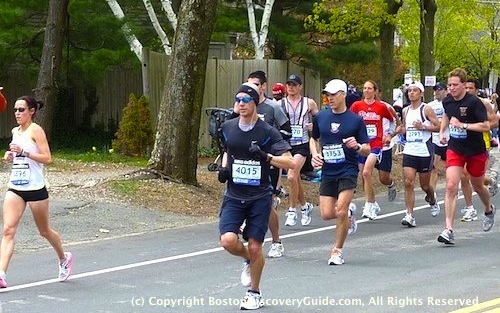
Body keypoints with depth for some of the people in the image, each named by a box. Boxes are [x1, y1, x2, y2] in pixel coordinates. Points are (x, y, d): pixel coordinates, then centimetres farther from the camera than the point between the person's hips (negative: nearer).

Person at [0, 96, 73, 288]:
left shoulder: (36, 130, -9)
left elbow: (47, 158, -16)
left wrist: (23, 151, -24)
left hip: (35, 188, -5)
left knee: (44, 231, 12)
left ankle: (64, 258, 39)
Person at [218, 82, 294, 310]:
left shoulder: (267, 132, -9)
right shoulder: (228, 128, 3)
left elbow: (290, 162, -12)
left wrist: (266, 157, -27)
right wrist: (224, 167, 5)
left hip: (259, 197, -3)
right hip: (234, 196, 3)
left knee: (255, 246, 0)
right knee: (228, 240, -16)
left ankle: (255, 293, 21)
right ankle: (248, 260, 20)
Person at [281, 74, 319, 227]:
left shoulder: (309, 103, 3)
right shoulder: (279, 104, 4)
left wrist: (314, 126, -7)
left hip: (302, 145, -3)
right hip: (286, 144, 3)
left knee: (292, 177, -19)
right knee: (297, 179, 13)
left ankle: (292, 211, -8)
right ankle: (305, 206, 33)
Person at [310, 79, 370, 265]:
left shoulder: (356, 120, -3)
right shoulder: (320, 117, 6)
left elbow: (367, 150, 0)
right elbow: (314, 139, 23)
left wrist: (357, 146, -22)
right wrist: (315, 154, 3)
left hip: (348, 171, -4)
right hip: (327, 172, 4)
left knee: (340, 212, -14)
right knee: (326, 214, -3)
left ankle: (338, 251, 5)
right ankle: (349, 212, 31)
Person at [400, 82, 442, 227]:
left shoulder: (426, 109, -6)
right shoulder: (405, 111, 10)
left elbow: (439, 127, -10)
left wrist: (423, 127, -19)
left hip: (425, 151, -4)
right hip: (409, 151, 4)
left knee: (425, 185, 9)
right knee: (408, 182, -12)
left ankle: (433, 201, 43)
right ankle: (409, 215, -13)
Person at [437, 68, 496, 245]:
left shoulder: (474, 102, -19)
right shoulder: (447, 101, -1)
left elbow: (486, 126, -24)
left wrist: (462, 125, -28)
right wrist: (442, 132, 9)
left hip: (476, 151, -3)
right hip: (455, 149, 3)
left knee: (477, 186, 17)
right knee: (451, 187, -14)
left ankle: (489, 210, 52)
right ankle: (449, 230, -18)